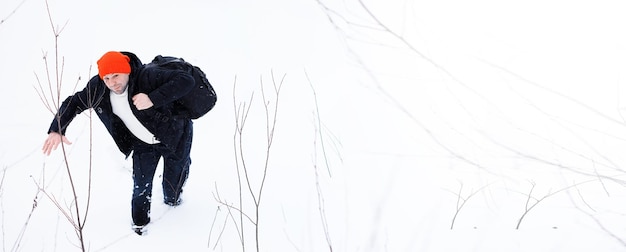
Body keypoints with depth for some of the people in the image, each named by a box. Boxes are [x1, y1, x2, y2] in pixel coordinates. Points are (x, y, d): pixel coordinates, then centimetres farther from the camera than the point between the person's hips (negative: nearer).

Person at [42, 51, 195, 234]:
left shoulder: (147, 77, -35)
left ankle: (171, 201, 50)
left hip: (175, 138, -3)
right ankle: (139, 226, 25)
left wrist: (153, 99, -49)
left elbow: (186, 80, -41)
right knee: (141, 189, -2)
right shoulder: (98, 88, -18)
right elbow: (74, 102, -4)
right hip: (144, 144, 3)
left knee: (173, 183, 13)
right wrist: (56, 129, -20)